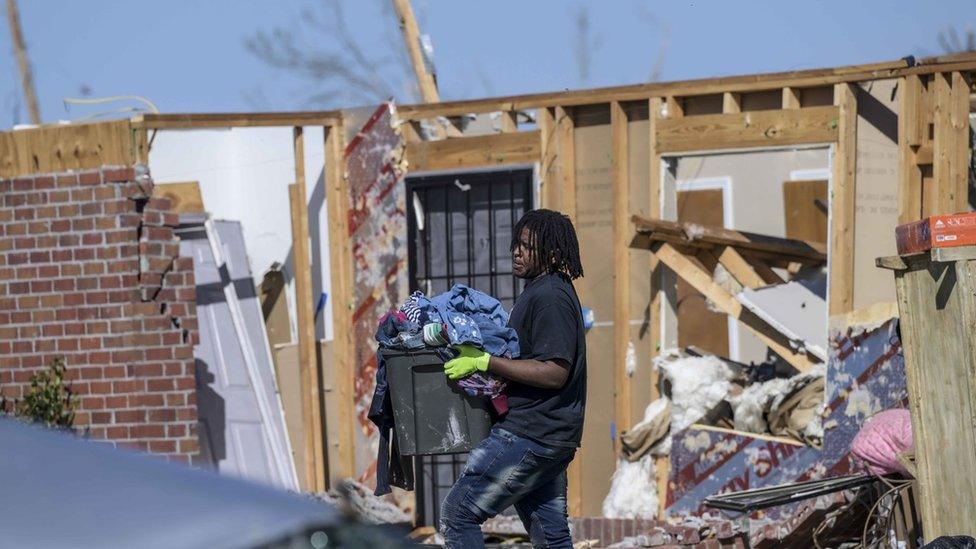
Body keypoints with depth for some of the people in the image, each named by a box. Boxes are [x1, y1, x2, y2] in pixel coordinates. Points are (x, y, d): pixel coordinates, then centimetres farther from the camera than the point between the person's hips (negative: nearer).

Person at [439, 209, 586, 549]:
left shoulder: (549, 297, -16)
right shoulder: (548, 291, 17)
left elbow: (554, 373, -23)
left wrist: (484, 362, -21)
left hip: (529, 434, -11)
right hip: (552, 438, 11)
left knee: (457, 514, -6)